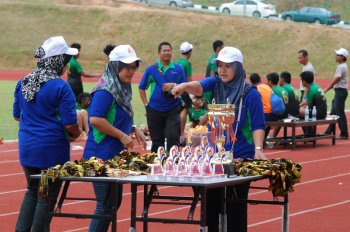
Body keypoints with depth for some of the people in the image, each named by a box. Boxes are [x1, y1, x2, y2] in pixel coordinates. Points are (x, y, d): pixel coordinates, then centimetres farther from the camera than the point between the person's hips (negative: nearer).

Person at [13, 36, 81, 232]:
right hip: (52, 150, -6)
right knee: (47, 198, 5)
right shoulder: (61, 87, -16)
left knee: (32, 192, 21)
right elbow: (70, 125, -17)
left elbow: (17, 115, 15)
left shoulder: (23, 83, 3)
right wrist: (76, 134, 4)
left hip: (27, 148, 6)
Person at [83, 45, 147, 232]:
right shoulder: (105, 91, -17)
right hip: (102, 155, -10)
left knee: (114, 202, 16)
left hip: (115, 155, 10)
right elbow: (95, 119, -27)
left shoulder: (121, 89, 14)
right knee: (106, 204, -7)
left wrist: (133, 130, 9)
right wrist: (122, 136, -21)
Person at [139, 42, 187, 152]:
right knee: (157, 140, 10)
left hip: (173, 109, -1)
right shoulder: (151, 69, 3)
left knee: (173, 137, -9)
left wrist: (174, 85, -13)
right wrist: (146, 104, 0)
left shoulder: (178, 69, 4)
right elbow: (141, 88, 8)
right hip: (155, 110, 1)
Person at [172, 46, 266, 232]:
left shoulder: (251, 94, -6)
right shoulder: (215, 84, 3)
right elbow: (199, 87, -18)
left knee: (235, 210, 0)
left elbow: (258, 125, -8)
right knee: (210, 206, 8)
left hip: (240, 159, -4)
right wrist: (185, 86, -40)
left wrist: (258, 149, -25)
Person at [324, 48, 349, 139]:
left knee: (340, 113, -6)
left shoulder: (341, 67, -16)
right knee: (334, 112, 14)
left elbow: (336, 80, -17)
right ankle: (328, 132, 20)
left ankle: (344, 134, -2)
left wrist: (326, 90, -12)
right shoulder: (343, 66, 15)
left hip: (340, 91, -10)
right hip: (339, 91, 10)